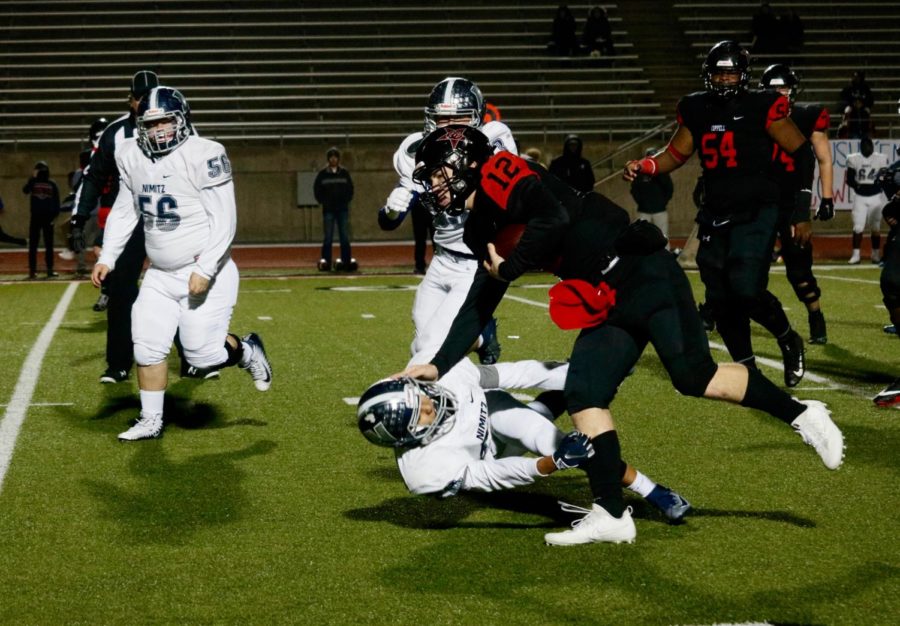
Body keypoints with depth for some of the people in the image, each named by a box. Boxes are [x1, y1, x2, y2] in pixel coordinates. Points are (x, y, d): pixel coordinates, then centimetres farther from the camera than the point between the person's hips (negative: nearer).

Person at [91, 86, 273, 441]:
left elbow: (224, 221, -18)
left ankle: (247, 351, 26)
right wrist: (107, 258, 8)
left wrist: (205, 270, -22)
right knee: (147, 347, 3)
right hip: (160, 276, 6)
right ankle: (151, 421, 19)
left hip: (206, 274, -6)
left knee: (203, 355, -5)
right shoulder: (132, 157, 2)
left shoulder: (202, 156, -18)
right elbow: (124, 211, 15)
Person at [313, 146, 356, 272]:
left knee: (345, 237, 1)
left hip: (343, 209, 1)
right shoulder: (322, 173, 1)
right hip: (328, 210, -1)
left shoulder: (344, 173, 5)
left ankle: (347, 261, 4)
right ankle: (325, 261, 1)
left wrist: (347, 200, 1)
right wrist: (323, 202, -2)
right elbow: (317, 189, 5)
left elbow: (350, 188, 12)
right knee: (328, 237, -1)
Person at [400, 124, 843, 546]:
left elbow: (554, 218, -24)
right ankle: (611, 515, 1)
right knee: (583, 395, -1)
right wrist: (438, 366, 23)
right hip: (607, 303, 9)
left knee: (693, 377, -16)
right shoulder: (483, 227, 21)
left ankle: (799, 414, 0)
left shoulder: (500, 174, -6)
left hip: (639, 271, -9)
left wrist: (507, 268, -10)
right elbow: (479, 305, 27)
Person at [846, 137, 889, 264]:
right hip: (860, 197, 0)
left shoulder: (881, 159, -3)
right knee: (858, 227, -7)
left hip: (876, 197, 0)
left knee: (875, 228, 8)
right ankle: (856, 255, -3)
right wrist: (856, 185, -14)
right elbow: (849, 179, 2)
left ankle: (876, 254, 21)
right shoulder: (853, 159, -1)